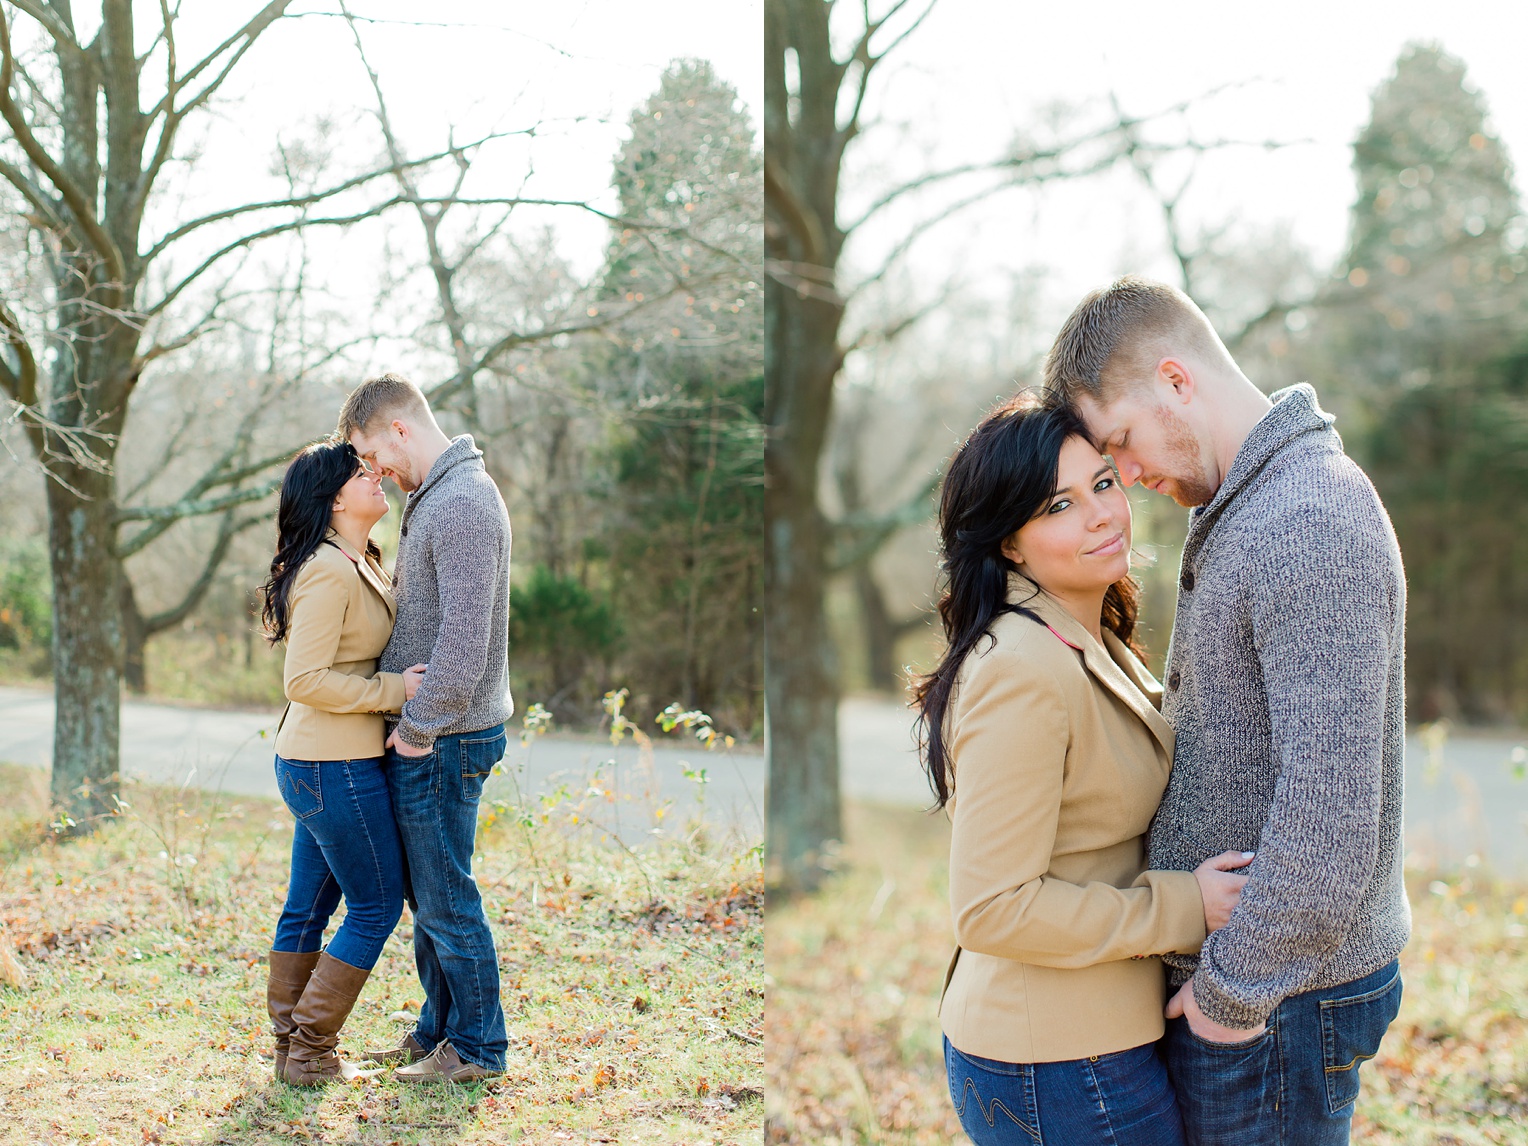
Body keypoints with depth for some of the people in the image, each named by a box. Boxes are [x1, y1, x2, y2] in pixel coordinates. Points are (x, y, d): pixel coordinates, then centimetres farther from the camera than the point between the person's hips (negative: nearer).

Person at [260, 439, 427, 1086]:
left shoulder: (358, 564, 14)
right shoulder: (328, 572, -18)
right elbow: (305, 680, -23)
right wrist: (393, 690, -17)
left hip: (308, 764, 10)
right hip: (338, 766, -10)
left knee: (308, 905, 15)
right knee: (377, 906, 0)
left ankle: (292, 1047, 25)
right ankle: (310, 1056, 7)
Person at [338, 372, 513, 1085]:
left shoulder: (462, 504, -20)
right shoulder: (433, 498, 13)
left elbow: (464, 640, -26)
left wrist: (417, 727, -17)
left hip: (441, 742, -10)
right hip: (421, 734, 10)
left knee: (445, 900, 1)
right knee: (424, 894, 18)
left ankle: (477, 1046, 14)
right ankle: (439, 1028, 31)